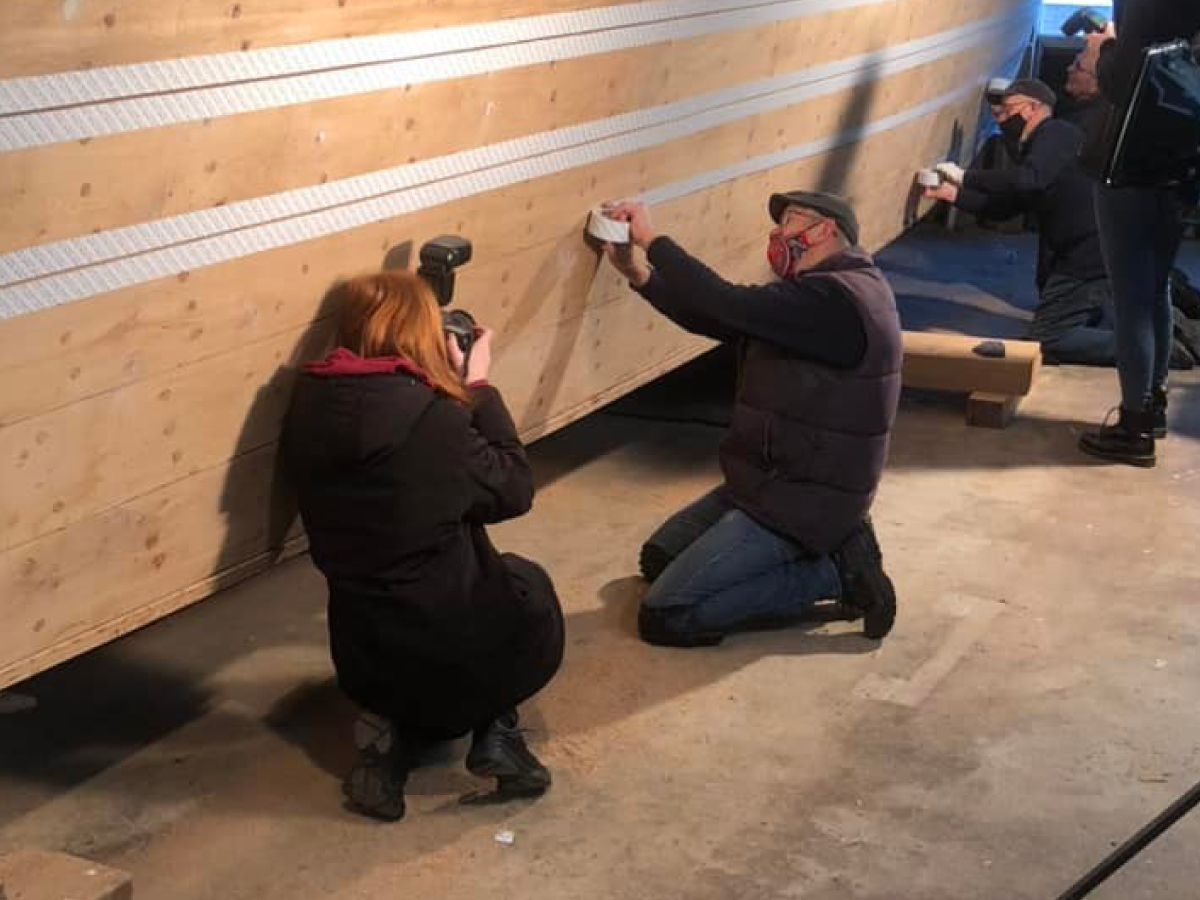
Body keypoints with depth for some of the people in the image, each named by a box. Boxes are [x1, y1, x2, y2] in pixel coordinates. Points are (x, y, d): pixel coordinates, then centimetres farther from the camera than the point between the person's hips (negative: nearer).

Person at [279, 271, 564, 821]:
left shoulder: (310, 404, -4)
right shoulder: (426, 415, -24)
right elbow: (514, 491, -8)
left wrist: (460, 397, 8)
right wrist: (479, 388, -1)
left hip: (362, 661, 5)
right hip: (451, 655, -5)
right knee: (531, 589, 29)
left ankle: (398, 734, 9)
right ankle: (493, 729, 10)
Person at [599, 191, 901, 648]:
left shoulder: (836, 298, -21)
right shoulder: (820, 292, 12)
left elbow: (728, 307, -29)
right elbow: (715, 320, 11)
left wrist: (651, 239, -19)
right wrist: (637, 272, -1)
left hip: (800, 502, -11)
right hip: (772, 483, 11)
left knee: (664, 616, -14)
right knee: (658, 558, 21)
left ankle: (833, 572, -5)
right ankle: (829, 548, 11)